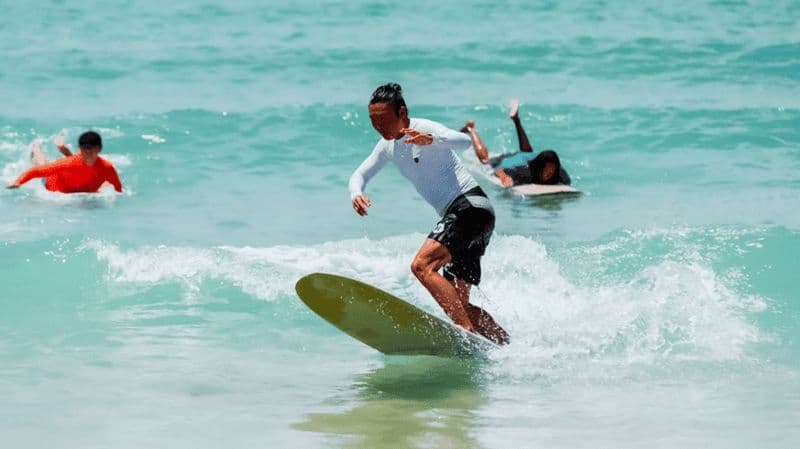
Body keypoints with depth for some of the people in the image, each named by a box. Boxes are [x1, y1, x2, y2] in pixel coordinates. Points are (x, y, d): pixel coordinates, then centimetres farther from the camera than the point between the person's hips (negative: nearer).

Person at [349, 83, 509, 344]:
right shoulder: (388, 146, 14)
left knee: (422, 266, -26)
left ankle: (469, 334, -33)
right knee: (458, 304, 8)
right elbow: (359, 175, 20)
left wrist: (430, 140, -48)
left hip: (470, 205, -10)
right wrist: (356, 193, -4)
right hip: (454, 215, 10)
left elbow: (463, 142, -29)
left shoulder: (423, 129, -11)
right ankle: (507, 344, 15)